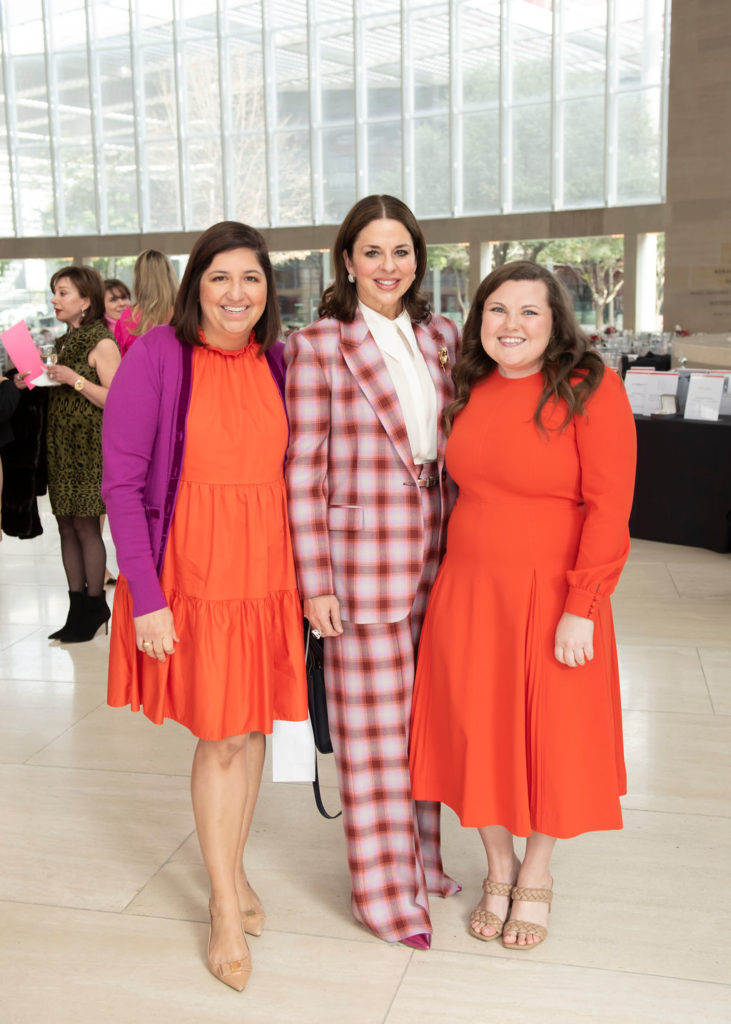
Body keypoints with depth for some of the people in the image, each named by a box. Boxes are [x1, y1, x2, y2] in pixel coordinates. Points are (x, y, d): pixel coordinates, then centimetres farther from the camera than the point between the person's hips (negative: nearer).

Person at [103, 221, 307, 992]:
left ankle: (233, 870, 37)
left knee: (253, 725, 14)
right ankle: (225, 908, 23)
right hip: (192, 575, -4)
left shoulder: (276, 362, 3)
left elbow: (290, 471, 10)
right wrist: (146, 596, -15)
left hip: (267, 572, 4)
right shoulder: (158, 357, -11)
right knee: (218, 736, 4)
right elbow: (122, 481, -11)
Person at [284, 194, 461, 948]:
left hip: (436, 556, 5)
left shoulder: (441, 338, 9)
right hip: (362, 559, -5)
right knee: (372, 727, 5)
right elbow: (303, 473, -8)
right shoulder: (317, 347, -7)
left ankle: (420, 860, 34)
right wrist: (315, 584, -10)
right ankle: (383, 889, 21)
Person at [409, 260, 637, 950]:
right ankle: (498, 870, 34)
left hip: (550, 597, -4)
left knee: (548, 733, 9)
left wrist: (581, 609, -18)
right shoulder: (470, 392, 6)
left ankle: (536, 877, 34)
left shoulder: (591, 390, -11)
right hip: (467, 592, 5)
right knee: (477, 731, 11)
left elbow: (609, 507, -14)